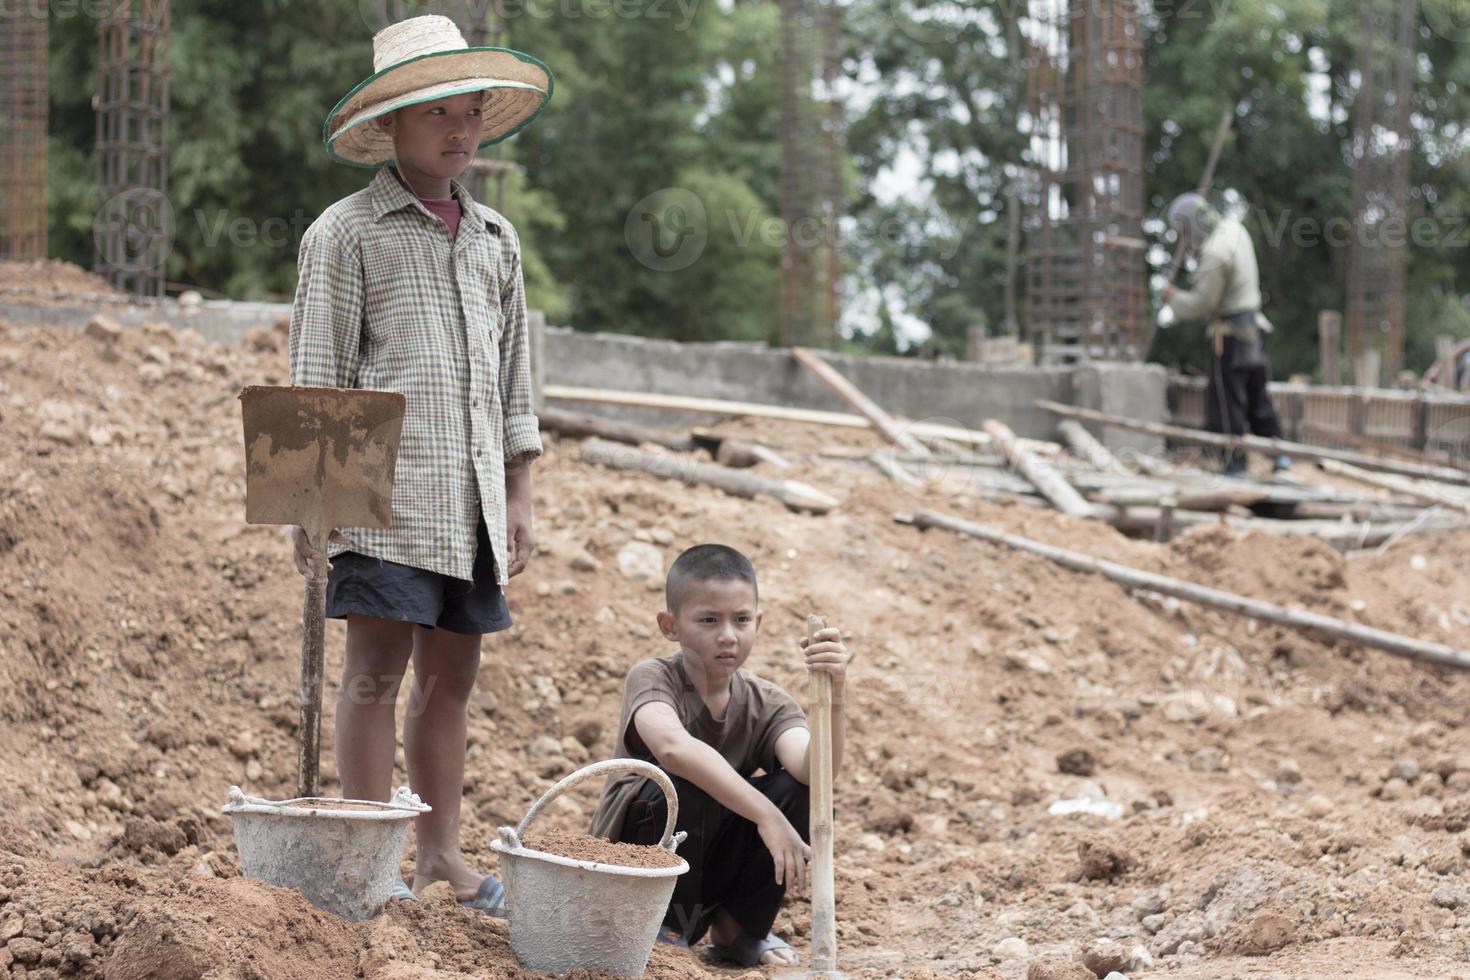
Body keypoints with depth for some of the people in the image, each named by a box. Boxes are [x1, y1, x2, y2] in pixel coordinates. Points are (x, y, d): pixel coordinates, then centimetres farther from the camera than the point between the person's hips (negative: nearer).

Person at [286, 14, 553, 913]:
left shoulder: (495, 239, 18)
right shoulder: (347, 233, 2)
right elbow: (316, 375, -2)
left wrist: (520, 495, 15)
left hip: (473, 495, 6)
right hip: (385, 489, -5)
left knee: (453, 671, 8)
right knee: (378, 666, -7)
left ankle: (442, 850, 15)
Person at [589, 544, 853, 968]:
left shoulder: (768, 705, -6)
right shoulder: (652, 679, -17)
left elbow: (817, 768, -27)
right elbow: (673, 747, -41)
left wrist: (833, 694, -46)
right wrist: (765, 816, -46)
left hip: (712, 866, 4)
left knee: (800, 788, -19)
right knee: (690, 784, -33)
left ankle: (737, 928, 0)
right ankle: (670, 925, -9)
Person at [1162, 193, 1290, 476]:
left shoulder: (1214, 253, -20)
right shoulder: (1233, 228, 8)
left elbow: (1202, 303, -18)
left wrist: (1173, 298, -2)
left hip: (1229, 332, -9)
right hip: (1253, 326, 9)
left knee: (1227, 400, -2)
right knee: (1258, 396, 14)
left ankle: (1237, 462, -1)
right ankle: (1279, 455, 12)